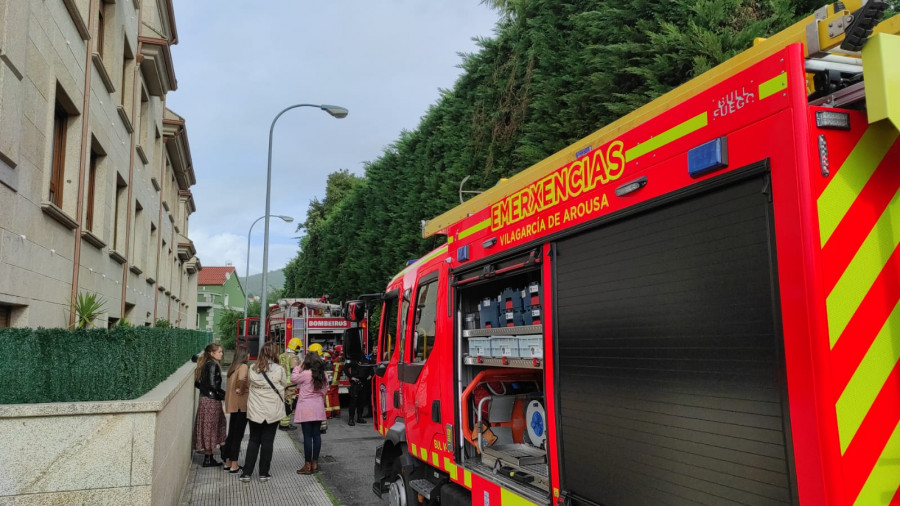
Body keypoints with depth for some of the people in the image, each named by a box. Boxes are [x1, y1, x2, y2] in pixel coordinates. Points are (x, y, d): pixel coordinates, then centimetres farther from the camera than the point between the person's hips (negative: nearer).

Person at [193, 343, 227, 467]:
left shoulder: (206, 365, 13)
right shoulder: (213, 365, -14)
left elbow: (197, 383, 15)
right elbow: (213, 385, -22)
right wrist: (225, 395, -14)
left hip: (206, 399, 9)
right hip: (211, 401, -9)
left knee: (209, 430, 13)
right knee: (209, 429, -1)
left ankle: (209, 458, 19)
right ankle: (208, 459, 6)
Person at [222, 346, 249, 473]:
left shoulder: (233, 367, 12)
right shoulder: (243, 366, -13)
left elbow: (231, 384, 13)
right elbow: (242, 379, -32)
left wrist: (239, 390, 4)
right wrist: (242, 390, -15)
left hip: (232, 405, 8)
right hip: (241, 404, -8)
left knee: (231, 434, 16)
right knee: (238, 435, -1)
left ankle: (228, 462, 24)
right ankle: (234, 465, 3)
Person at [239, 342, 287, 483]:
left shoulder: (252, 369, -5)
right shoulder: (278, 369, -13)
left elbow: (250, 384, 5)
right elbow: (284, 384, 1)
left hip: (255, 411, 2)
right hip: (272, 411, -2)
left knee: (253, 441, 14)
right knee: (267, 442, 8)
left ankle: (246, 473, 13)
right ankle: (264, 473, 14)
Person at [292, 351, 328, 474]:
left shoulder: (306, 374, -13)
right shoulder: (323, 375, 5)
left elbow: (293, 378, 2)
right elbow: (324, 391, 10)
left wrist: (299, 366, 8)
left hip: (306, 409, -6)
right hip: (318, 409, 6)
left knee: (307, 436, -2)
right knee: (316, 435, 10)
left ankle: (308, 465, 2)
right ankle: (315, 462, 17)